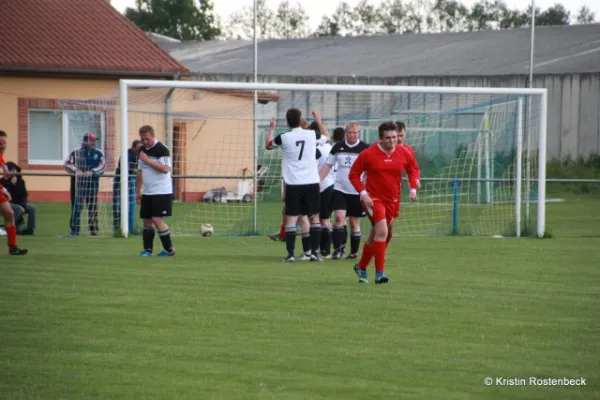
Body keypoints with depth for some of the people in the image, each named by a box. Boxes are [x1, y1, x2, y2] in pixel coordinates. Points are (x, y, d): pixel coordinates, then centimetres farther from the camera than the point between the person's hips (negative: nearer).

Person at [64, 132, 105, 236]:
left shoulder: (98, 153, 9)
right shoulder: (76, 153, 3)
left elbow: (101, 167, 0)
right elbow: (68, 164, -3)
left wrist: (92, 172, -16)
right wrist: (76, 171, -18)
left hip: (93, 182, 2)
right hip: (78, 181, -2)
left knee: (93, 206, 6)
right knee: (77, 205, -4)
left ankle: (94, 229, 15)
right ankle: (74, 230, -1)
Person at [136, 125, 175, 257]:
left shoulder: (162, 150, -11)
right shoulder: (142, 151, 12)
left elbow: (165, 169, -22)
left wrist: (148, 160, -24)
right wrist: (138, 191, 17)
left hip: (161, 192, -7)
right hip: (147, 192, 7)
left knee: (157, 219, -13)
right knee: (147, 220, 6)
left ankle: (169, 249, -3)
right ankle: (147, 249, 13)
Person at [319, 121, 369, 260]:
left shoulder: (365, 148, -2)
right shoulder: (338, 147, 5)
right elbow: (327, 166, 9)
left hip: (357, 192, -1)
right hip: (340, 189, 1)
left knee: (354, 222, 6)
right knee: (339, 217, -16)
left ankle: (354, 252, 17)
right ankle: (339, 249, -12)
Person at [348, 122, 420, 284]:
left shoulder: (404, 153, -2)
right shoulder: (368, 154, -11)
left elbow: (413, 169, 15)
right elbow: (353, 174, -3)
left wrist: (413, 188, 0)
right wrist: (363, 193, -14)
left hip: (392, 200, 5)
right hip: (373, 198, -5)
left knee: (375, 236, 15)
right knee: (382, 231, -22)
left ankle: (361, 267, 36)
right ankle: (379, 273, -18)